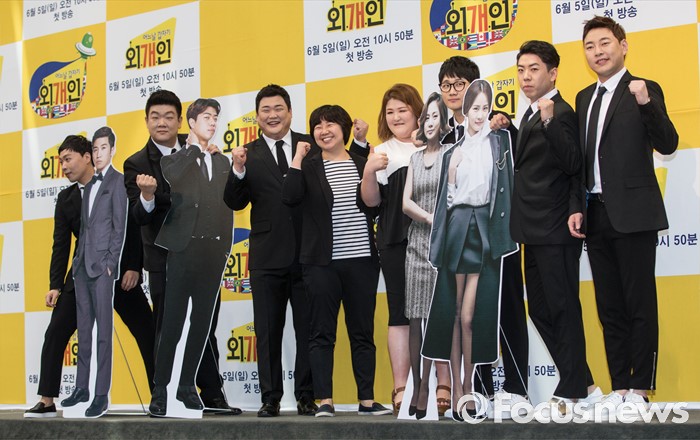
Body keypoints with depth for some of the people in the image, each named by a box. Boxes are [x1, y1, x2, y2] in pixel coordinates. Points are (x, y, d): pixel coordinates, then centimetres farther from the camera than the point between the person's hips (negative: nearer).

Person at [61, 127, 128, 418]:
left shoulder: (117, 181, -3)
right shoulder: (90, 185, 20)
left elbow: (120, 227, -8)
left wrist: (111, 263, -13)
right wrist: (76, 260, 13)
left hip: (102, 266, -8)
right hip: (82, 265, 8)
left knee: (104, 331, -6)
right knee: (83, 329, 11)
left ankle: (102, 395, -6)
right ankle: (82, 388, 18)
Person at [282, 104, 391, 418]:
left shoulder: (362, 163, 10)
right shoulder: (308, 167, 4)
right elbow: (289, 197, -16)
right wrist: (298, 157, -12)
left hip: (361, 260, 2)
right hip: (322, 262, -2)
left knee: (363, 332, 6)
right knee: (322, 333, 0)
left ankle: (367, 400, 11)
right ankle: (324, 401, 4)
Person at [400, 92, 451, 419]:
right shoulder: (415, 158, 16)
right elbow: (406, 203, 7)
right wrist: (433, 220, -7)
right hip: (416, 241, 5)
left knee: (433, 316, -6)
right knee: (414, 318, 3)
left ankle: (426, 387, -4)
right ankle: (416, 386, 7)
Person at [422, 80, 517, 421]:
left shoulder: (499, 142, 6)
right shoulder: (453, 153, 14)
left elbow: (505, 191, -1)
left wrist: (504, 238, -7)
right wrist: (450, 174, -2)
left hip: (484, 232, -3)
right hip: (457, 230, 3)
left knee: (469, 316, -7)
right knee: (455, 314, 3)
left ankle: (467, 388, 4)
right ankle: (457, 390, 7)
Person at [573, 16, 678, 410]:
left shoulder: (644, 91, -3)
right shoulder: (584, 98, 16)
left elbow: (667, 144, -14)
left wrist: (646, 104, -27)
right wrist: (578, 208, 11)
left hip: (633, 214, -7)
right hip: (597, 215, 7)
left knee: (640, 303, -3)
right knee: (609, 307, 9)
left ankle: (640, 388, 2)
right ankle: (619, 386, 15)